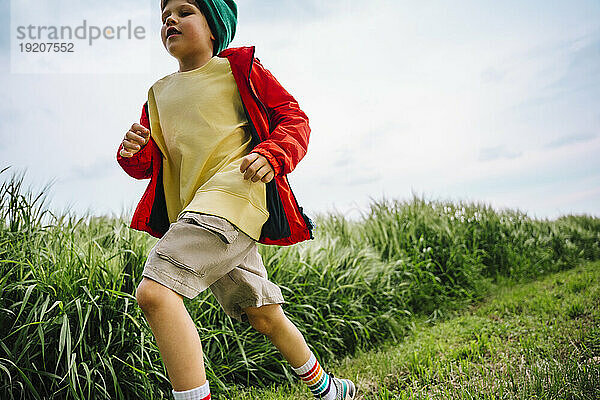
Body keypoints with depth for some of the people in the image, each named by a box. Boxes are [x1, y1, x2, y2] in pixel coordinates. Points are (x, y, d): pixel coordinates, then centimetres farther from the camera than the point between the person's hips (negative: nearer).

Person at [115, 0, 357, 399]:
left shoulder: (238, 67, 8)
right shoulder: (160, 93, 23)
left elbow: (294, 118, 4)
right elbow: (148, 165, 21)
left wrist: (271, 155, -16)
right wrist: (132, 153, -2)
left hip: (233, 192, -6)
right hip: (192, 212, 6)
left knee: (155, 291, -25)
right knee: (264, 316, 13)